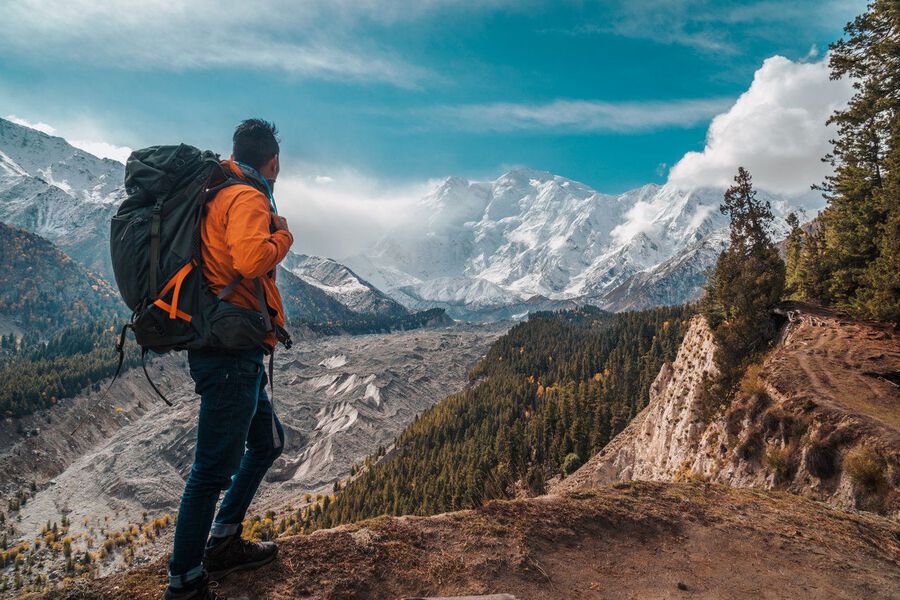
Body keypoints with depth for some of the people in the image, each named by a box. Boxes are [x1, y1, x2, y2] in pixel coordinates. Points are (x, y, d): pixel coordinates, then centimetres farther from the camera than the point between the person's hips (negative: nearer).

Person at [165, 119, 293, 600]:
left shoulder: (215, 194, 17)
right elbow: (250, 259, -30)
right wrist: (282, 236, -11)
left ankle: (222, 544, 31)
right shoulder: (247, 199, -12)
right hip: (232, 351, -10)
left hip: (235, 353, 10)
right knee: (214, 469, -2)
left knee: (267, 442, 22)